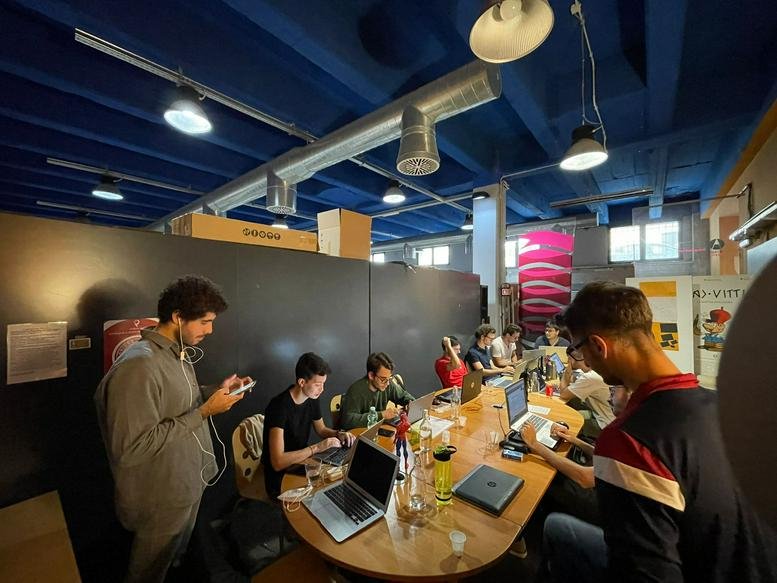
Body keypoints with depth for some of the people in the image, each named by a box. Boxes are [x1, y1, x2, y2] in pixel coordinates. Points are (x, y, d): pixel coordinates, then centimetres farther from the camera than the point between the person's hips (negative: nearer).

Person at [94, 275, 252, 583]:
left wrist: (218, 390, -5)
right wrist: (203, 412, -31)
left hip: (188, 484, 8)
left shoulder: (177, 352, -1)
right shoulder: (138, 366, -32)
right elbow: (130, 449, -32)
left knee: (175, 556, 32)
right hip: (160, 502, -8)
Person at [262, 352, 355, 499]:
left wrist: (338, 434, -7)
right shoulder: (279, 406, -27)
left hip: (301, 463, 7)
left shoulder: (312, 398, -5)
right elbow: (278, 462, -30)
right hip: (280, 478, -6)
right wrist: (316, 448, -28)